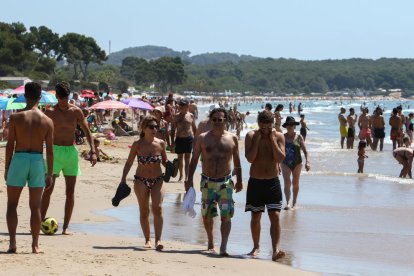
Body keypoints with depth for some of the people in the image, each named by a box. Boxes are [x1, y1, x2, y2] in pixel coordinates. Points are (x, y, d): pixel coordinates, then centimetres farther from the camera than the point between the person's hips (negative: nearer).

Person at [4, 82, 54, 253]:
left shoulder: (16, 117, -6)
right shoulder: (47, 121, -1)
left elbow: (10, 145, -5)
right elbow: (50, 150, 0)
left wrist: (6, 168, 5)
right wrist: (49, 173, 7)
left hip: (19, 160, -1)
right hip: (38, 162, 1)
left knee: (12, 204, 9)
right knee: (35, 206, 9)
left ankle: (12, 243, -2)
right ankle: (35, 245, 10)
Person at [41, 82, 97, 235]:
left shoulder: (76, 111, 2)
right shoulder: (50, 112, -3)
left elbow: (87, 131, 8)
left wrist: (93, 151, 0)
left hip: (71, 152, 2)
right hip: (55, 151, -2)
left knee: (70, 191, 1)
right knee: (48, 189, -9)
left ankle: (66, 227, 6)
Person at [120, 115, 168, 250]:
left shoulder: (160, 143, -3)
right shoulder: (137, 145, -7)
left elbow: (164, 161, 9)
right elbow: (129, 162, 1)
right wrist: (123, 178, -5)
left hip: (157, 180, 0)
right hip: (141, 180, 0)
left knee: (157, 208, -14)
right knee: (144, 211, 5)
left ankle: (158, 240, -15)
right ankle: (147, 240, 17)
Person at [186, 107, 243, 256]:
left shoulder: (232, 138, 3)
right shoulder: (203, 138, 3)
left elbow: (236, 160, 11)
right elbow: (194, 159, 6)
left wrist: (239, 180, 9)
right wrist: (189, 179, 1)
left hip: (225, 182, -1)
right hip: (207, 182, 1)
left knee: (226, 215, -13)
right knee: (206, 215, 10)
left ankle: (223, 247, -15)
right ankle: (210, 242, 32)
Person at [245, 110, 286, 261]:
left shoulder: (279, 136, -1)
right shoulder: (251, 136, -4)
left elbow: (280, 158, -13)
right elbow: (250, 158, -15)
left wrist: (272, 139, -16)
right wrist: (257, 139, -17)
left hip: (273, 182, 0)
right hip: (255, 182, 0)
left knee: (275, 216, -10)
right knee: (255, 216, 10)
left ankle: (276, 250, -18)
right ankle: (256, 247, 27)